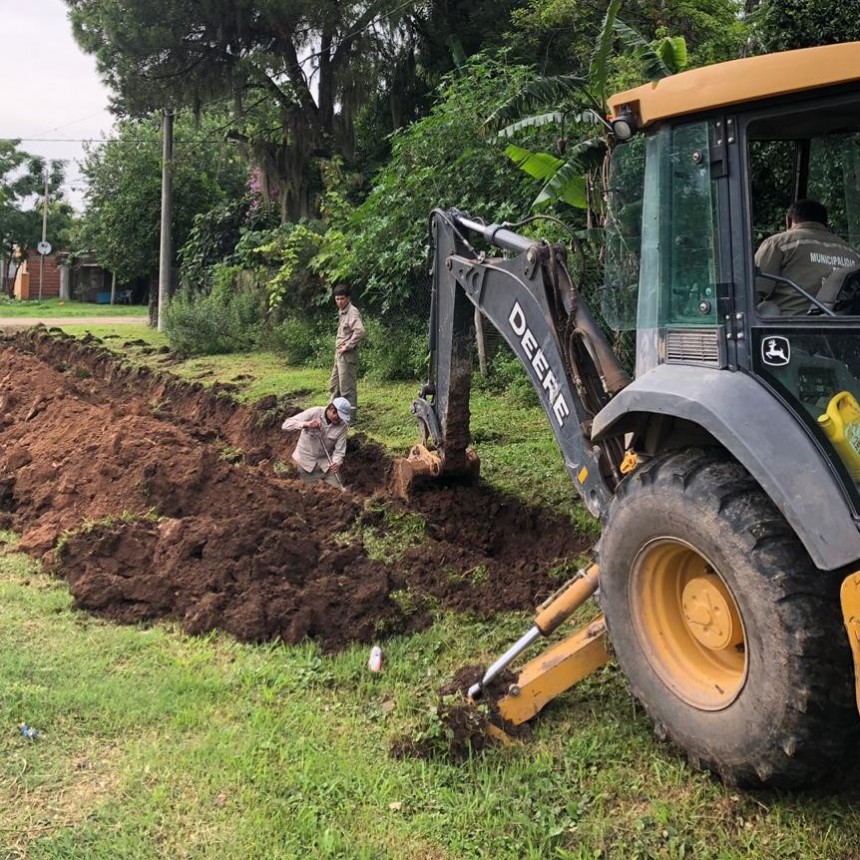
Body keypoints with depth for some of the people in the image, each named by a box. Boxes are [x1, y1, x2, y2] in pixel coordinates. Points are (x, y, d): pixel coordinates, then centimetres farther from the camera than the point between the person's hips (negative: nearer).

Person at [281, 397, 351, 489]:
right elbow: (285, 425, -23)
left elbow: (339, 450, -11)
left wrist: (336, 462, -32)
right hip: (306, 460, -2)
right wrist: (306, 424, -39)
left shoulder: (342, 424, -13)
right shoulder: (314, 413, -19)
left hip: (326, 462, 2)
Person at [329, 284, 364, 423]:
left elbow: (359, 331, -30)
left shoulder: (352, 312, -16)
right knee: (334, 386, 17)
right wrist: (339, 346, 13)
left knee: (347, 388, -5)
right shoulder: (342, 312, 14)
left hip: (347, 355, -10)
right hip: (339, 355, 10)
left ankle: (351, 418, 2)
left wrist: (347, 346, -22)